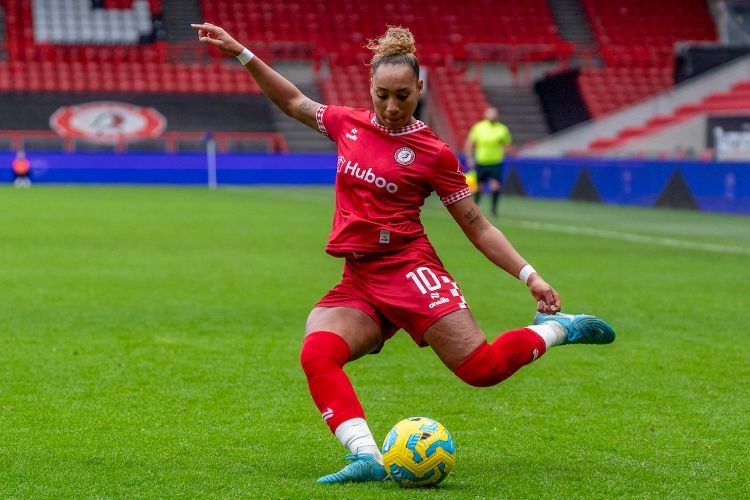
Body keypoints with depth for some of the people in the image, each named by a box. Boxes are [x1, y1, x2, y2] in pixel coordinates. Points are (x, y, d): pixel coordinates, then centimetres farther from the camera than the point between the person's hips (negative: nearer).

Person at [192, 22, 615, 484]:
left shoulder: (434, 152, -1)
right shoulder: (349, 124, 12)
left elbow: (478, 228, 4)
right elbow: (293, 102, 28)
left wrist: (529, 275, -4)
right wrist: (241, 53, 23)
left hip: (409, 269, -4)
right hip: (358, 283, 4)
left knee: (483, 368, -19)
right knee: (316, 353, -27)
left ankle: (557, 328, 9)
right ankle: (367, 457, -35)